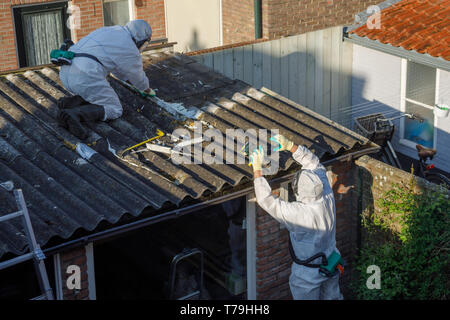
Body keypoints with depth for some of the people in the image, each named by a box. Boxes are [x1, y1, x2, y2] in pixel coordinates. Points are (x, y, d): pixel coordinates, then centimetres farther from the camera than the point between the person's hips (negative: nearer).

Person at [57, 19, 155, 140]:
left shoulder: (109, 31, 29)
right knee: (114, 110, 2)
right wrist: (148, 90, 45)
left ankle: (70, 103, 1)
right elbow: (139, 78, 24)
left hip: (66, 72, 8)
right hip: (86, 76, -8)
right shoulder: (132, 52, 6)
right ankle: (73, 114, -19)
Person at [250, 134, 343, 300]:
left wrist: (257, 169, -25)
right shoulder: (328, 198, -19)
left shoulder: (298, 213, -37)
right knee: (332, 296, 27)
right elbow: (314, 163, -8)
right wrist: (290, 145, -10)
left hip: (308, 273, -6)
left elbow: (266, 200, -31)